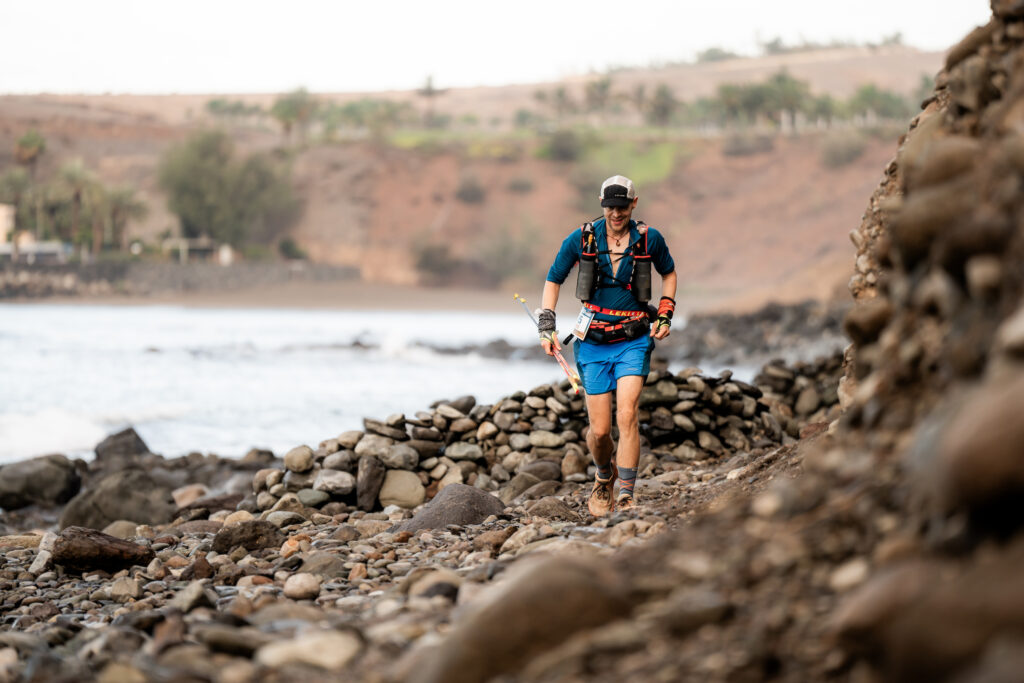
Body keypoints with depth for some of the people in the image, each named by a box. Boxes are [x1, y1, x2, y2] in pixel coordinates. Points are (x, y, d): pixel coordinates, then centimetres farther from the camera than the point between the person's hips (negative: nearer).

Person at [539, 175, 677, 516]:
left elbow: (668, 273, 17)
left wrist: (665, 314, 5)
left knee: (627, 415, -20)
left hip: (633, 342, -1)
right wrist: (546, 327, 0)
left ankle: (626, 498, -17)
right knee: (600, 430, 0)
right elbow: (553, 279, 8)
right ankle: (605, 477, 33)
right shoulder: (581, 239, -4)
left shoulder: (649, 239, -3)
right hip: (593, 344, 1)